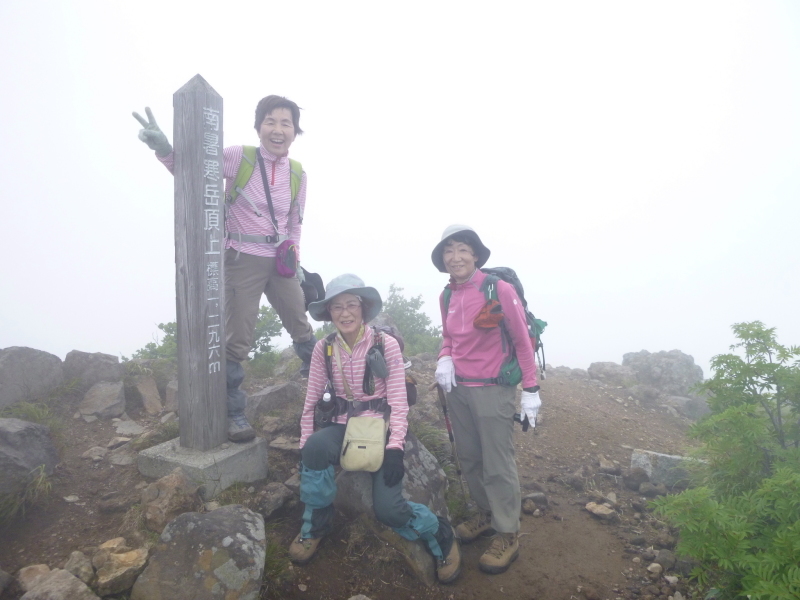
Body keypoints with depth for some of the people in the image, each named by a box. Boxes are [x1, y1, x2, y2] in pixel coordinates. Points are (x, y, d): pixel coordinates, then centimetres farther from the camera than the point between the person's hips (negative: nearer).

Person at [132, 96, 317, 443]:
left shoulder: (298, 174, 5)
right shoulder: (240, 157, -8)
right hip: (243, 261, -4)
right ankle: (235, 415, 15)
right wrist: (163, 149, -28)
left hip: (280, 263, 4)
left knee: (302, 329, 16)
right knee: (237, 342, -1)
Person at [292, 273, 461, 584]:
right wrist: (305, 446, -4)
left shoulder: (386, 344, -11)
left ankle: (439, 534, 15)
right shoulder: (323, 349, -2)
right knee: (316, 448, -31)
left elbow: (398, 403, -12)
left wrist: (394, 448, -21)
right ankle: (316, 523, -4)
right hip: (343, 427, 3)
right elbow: (311, 402, 1)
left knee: (388, 508, -18)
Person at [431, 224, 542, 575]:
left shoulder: (499, 289, -13)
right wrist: (444, 359, -4)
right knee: (468, 458, 15)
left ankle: (508, 536, 18)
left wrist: (531, 389, -9)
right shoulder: (447, 296, 6)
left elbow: (522, 340, -9)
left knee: (497, 465, 1)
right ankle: (486, 514, 35)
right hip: (457, 388, 6)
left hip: (493, 390, -6)